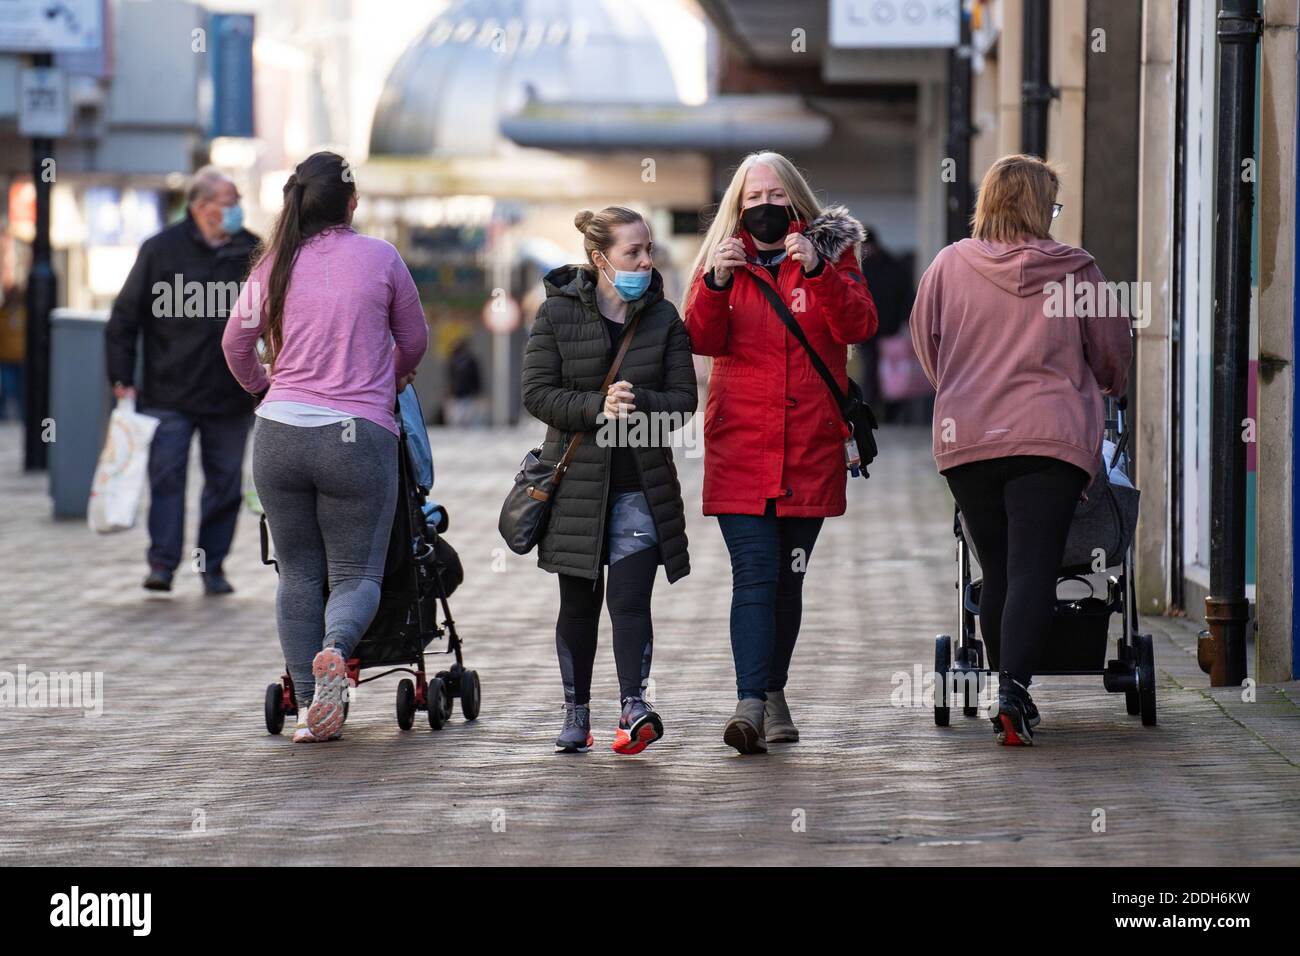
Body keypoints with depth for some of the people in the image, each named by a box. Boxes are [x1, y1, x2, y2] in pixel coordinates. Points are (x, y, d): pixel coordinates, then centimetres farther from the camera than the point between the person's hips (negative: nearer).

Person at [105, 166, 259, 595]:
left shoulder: (252, 253, 4)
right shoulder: (161, 249, -2)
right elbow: (125, 316, 2)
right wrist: (122, 378, -3)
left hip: (231, 395, 2)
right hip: (169, 394, -2)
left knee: (226, 482, 6)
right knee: (166, 477, -7)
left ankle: (213, 566, 15)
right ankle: (162, 564, -3)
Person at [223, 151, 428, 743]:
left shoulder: (276, 264, 5)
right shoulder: (380, 259, 1)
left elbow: (236, 343, 15)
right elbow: (415, 343, 13)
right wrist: (390, 378, 35)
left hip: (280, 431, 2)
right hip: (358, 436, -2)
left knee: (298, 573, 13)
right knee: (357, 575, 5)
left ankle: (307, 705, 6)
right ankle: (335, 650, -26)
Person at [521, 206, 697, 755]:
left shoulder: (663, 318, 2)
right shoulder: (558, 313, -2)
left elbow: (683, 399, -1)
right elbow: (537, 392, -7)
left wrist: (638, 402, -21)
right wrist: (597, 407, -22)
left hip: (641, 487, 0)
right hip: (576, 480, 0)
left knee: (630, 597, -13)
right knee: (579, 603, 9)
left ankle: (634, 704, -23)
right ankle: (576, 713, 19)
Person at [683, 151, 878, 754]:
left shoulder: (832, 253, 8)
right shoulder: (722, 259, 9)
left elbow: (859, 325, -9)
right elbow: (703, 340, -5)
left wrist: (818, 271, -23)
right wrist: (715, 285, -23)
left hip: (810, 449, 1)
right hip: (741, 449, -1)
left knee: (788, 577, 9)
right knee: (754, 573, -14)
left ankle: (774, 692, 24)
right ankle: (750, 704, -23)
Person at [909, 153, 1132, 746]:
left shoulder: (949, 266, 5)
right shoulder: (1074, 270, 2)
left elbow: (925, 345, 17)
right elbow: (1113, 353, 13)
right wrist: (1105, 387, 37)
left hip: (966, 440, 2)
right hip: (1052, 438, -2)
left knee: (997, 573, 12)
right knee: (1033, 570, -7)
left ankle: (1011, 694, 17)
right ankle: (1013, 689, -24)